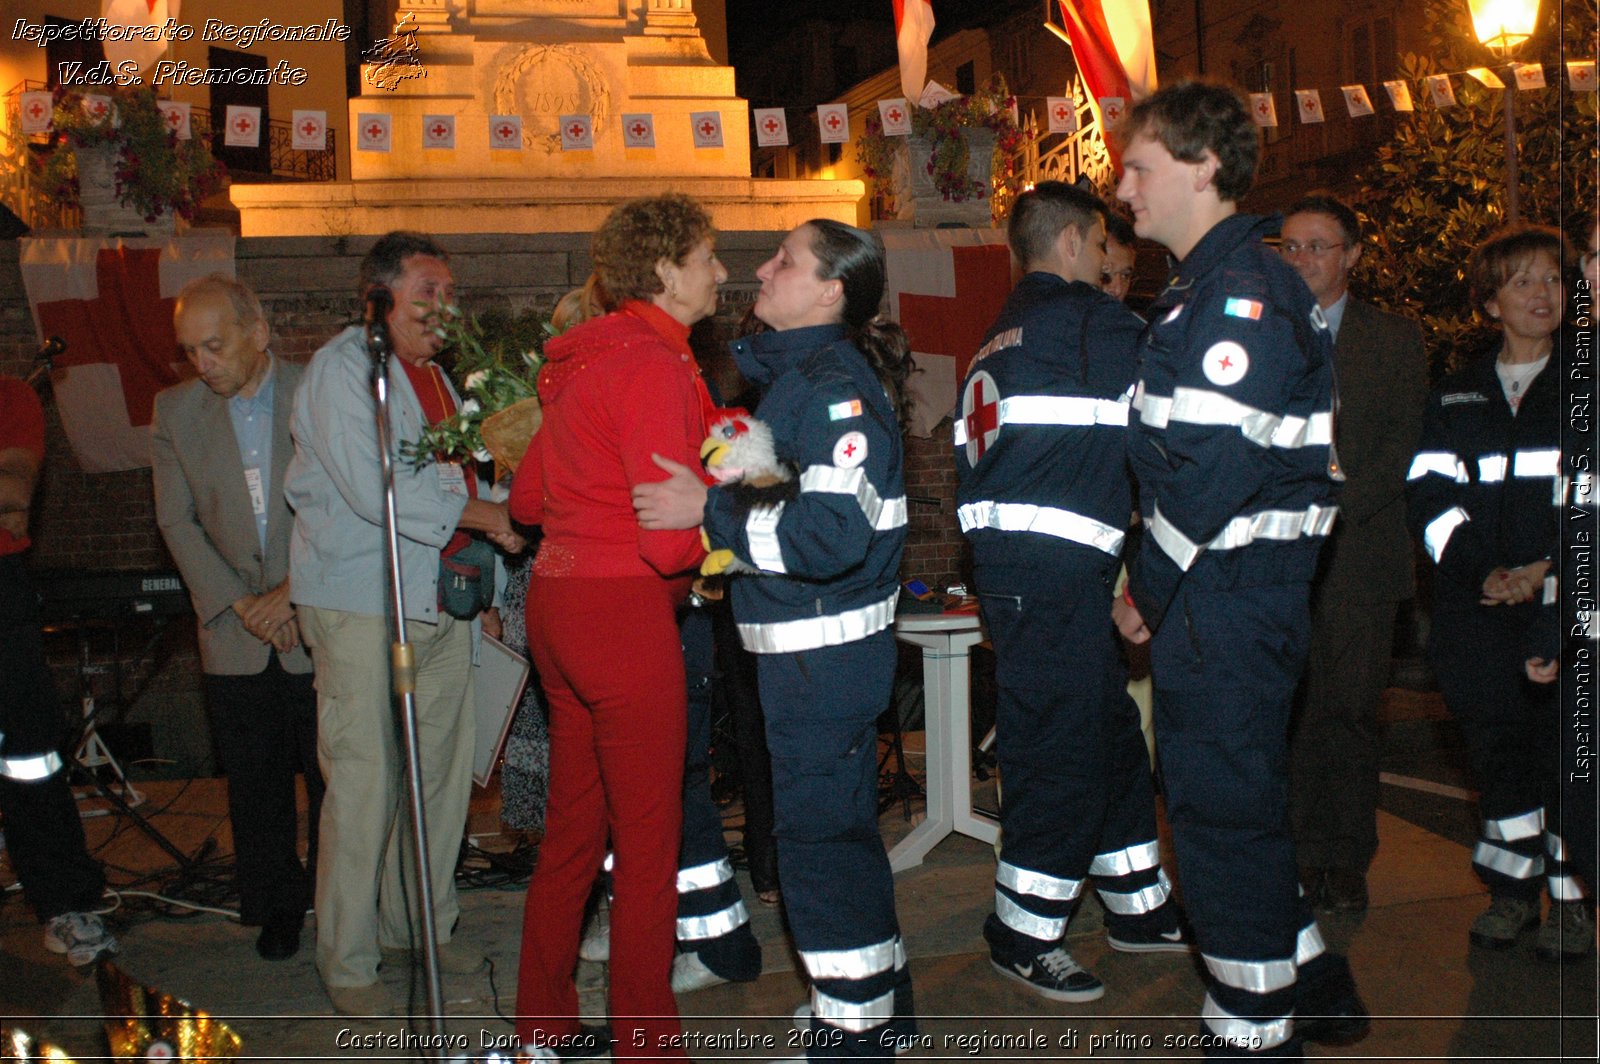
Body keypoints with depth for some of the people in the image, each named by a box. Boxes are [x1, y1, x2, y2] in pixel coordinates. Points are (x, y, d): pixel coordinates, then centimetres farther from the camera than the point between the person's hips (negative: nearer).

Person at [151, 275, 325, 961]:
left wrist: (294, 590, -13)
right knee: (256, 786, 9)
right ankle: (277, 910, 26)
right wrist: (239, 603, -6)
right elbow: (178, 522, 3)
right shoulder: (175, 411, 5)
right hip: (235, 638, 2)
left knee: (334, 777, 4)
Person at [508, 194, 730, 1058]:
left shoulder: (586, 359, 13)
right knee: (649, 839, 2)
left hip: (559, 599, 10)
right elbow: (671, 539, -21)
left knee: (575, 823, 19)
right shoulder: (653, 363, -15)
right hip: (624, 611, -9)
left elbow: (528, 498, 18)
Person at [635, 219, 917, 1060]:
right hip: (808, 648, 10)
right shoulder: (795, 374, 13)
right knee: (842, 826, 20)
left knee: (818, 835, 0)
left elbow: (834, 532, -26)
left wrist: (709, 511, -21)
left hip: (825, 653, -10)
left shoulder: (834, 383, -17)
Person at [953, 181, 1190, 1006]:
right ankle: (1022, 934, 11)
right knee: (1063, 751, -1)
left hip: (1008, 560, 10)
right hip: (1055, 570, -10)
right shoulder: (1085, 320, -8)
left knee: (1109, 735, 18)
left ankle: (1137, 904, 31)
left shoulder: (1000, 340, 20)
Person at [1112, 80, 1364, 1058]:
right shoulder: (1218, 288, 16)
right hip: (1235, 591, 10)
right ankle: (1312, 985, 36)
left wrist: (1148, 588, -12)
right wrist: (1155, 582, 12)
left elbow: (1213, 469, -23)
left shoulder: (1240, 290, -16)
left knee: (1222, 810, 0)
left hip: (1228, 598, -10)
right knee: (1245, 801, 20)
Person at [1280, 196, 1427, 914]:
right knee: (1290, 712, -1)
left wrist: (1332, 509, -10)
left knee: (1350, 710, 1)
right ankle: (1305, 855, 9)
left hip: (1357, 551, 0)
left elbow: (1403, 447, 2)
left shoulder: (1395, 338, 10)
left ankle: (1346, 861, 12)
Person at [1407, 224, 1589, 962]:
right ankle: (1514, 888, 18)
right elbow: (1432, 497, 4)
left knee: (1564, 748, -2)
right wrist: (1481, 571, -9)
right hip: (1479, 606, 2)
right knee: (1495, 743, 5)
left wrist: (1552, 568, -12)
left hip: (1567, 603, -2)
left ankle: (1572, 897, 11)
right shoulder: (1455, 398, 14)